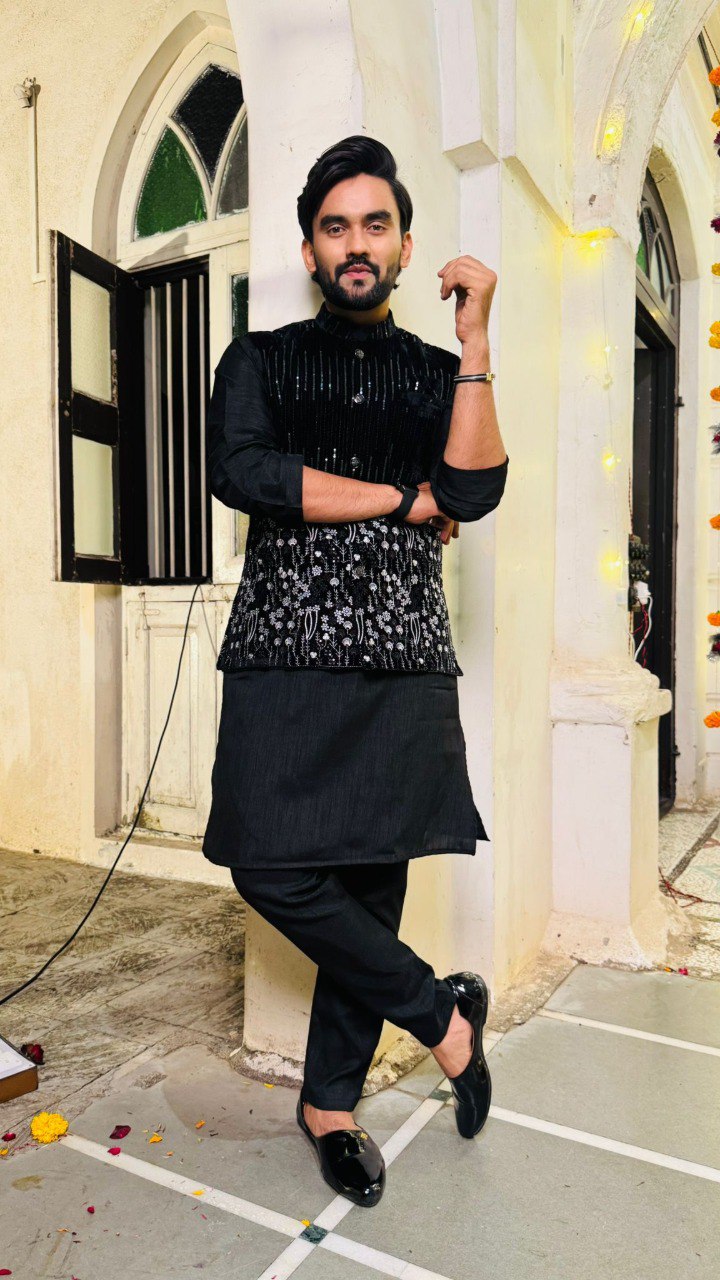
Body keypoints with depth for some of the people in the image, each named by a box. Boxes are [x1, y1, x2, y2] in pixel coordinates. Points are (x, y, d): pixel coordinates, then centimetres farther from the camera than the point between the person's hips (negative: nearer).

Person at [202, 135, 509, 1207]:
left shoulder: (440, 373, 16)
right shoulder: (262, 358, 13)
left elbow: (473, 493, -3)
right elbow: (240, 473, -8)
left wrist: (475, 337, -4)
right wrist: (404, 498, -5)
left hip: (403, 660, 1)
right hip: (285, 650, 0)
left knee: (372, 877, 3)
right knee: (272, 867, -10)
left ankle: (330, 1101, 25)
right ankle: (441, 1010, 14)